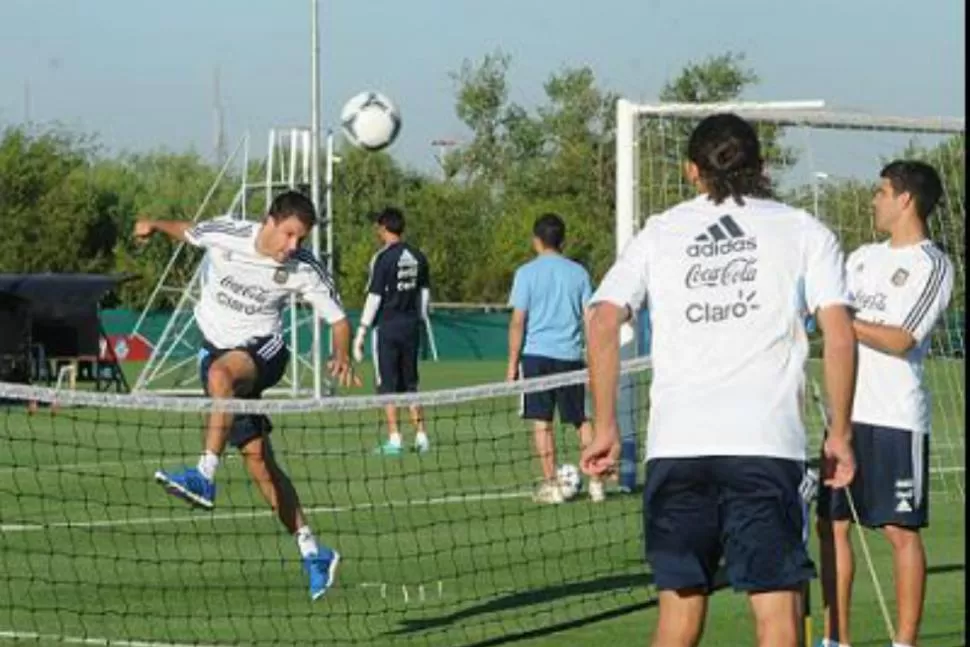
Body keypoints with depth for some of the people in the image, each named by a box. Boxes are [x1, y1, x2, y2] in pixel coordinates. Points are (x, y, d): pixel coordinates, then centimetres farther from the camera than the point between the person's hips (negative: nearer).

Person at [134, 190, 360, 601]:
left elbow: (338, 319, -3)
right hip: (218, 348, 3)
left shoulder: (305, 270, -12)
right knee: (257, 459, -1)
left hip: (262, 350, -3)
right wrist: (155, 226, -2)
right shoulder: (225, 235, -9)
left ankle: (205, 475, -50)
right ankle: (311, 552, 6)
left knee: (222, 372, -40)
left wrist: (342, 357, -21)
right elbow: (188, 232, 14)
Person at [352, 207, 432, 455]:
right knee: (410, 384, 13)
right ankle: (421, 436, 10)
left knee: (387, 384, 0)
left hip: (387, 326, -6)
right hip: (411, 326, 6)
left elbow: (374, 297, -14)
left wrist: (361, 332, -11)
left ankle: (394, 439, -2)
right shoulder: (417, 256, 7)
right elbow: (425, 293, 13)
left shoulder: (383, 258, -12)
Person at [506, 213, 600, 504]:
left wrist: (512, 363, -2)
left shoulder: (527, 273, -3)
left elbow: (518, 321, -6)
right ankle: (595, 482, 9)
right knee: (582, 420, 12)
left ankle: (550, 485, -1)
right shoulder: (578, 272, 5)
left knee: (542, 422, 1)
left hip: (537, 353, -3)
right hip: (571, 355, 3)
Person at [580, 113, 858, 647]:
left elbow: (602, 322, 4)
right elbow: (839, 332, -1)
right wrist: (840, 433, 6)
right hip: (766, 443, -2)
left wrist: (606, 427, 7)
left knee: (680, 603, 11)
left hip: (673, 443, 2)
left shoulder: (659, 232, 14)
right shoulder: (803, 231, 9)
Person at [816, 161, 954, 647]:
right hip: (846, 413, 7)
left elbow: (901, 341, -15)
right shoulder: (864, 257, 16)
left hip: (897, 419, -7)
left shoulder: (933, 267, -7)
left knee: (901, 531, -4)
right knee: (831, 525, 7)